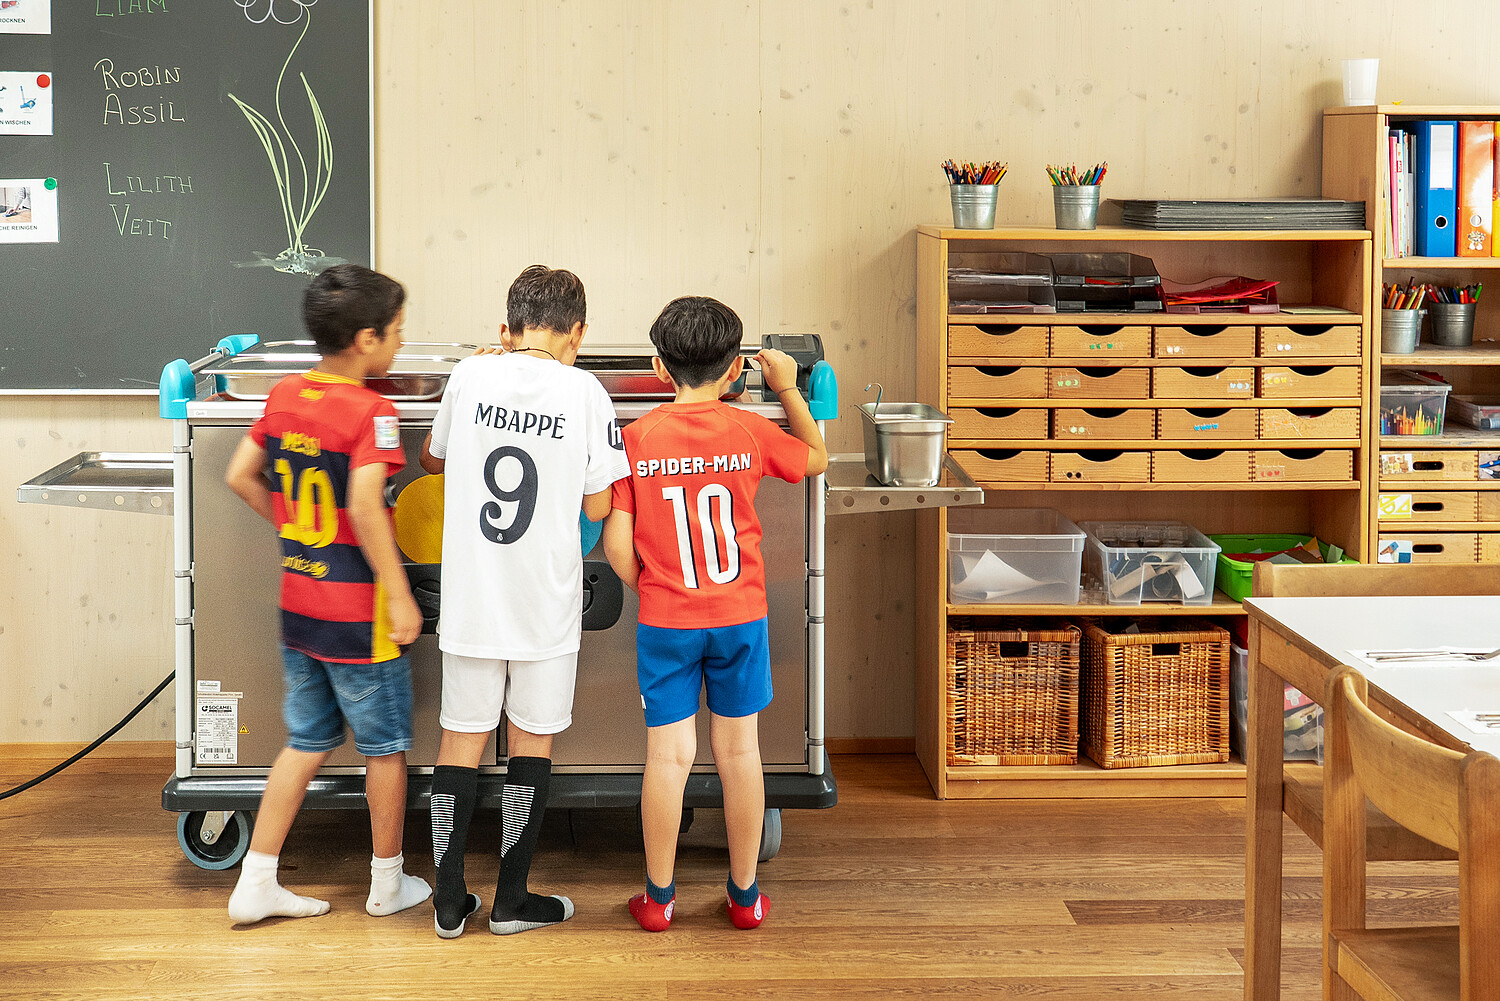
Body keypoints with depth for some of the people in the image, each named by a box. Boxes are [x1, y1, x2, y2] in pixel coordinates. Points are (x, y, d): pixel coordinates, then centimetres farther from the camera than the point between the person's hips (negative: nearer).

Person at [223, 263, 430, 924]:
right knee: (385, 747, 11)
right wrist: (400, 596, -22)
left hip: (297, 600, 7)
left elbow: (241, 477, 9)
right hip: (358, 610, -7)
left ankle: (256, 884, 17)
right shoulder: (372, 412, -19)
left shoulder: (284, 395, 3)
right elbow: (365, 508, -28)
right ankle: (387, 883, 25)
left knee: (306, 742, 17)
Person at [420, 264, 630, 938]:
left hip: (470, 596, 2)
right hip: (547, 602, -2)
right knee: (531, 742, 10)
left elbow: (432, 458, 17)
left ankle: (450, 904, 15)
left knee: (462, 737, 10)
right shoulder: (584, 392, -8)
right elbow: (598, 506, -5)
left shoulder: (469, 377, -2)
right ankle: (511, 901, 16)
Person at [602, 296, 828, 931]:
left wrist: (644, 587, 10)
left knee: (668, 754, 6)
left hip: (664, 622, 0)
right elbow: (817, 458, 14)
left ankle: (659, 898, 16)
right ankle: (745, 896, 20)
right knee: (739, 752, 10)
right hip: (739, 616, 1)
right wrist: (787, 388, 22)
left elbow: (616, 544, -8)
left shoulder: (636, 439, -7)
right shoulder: (750, 431, -6)